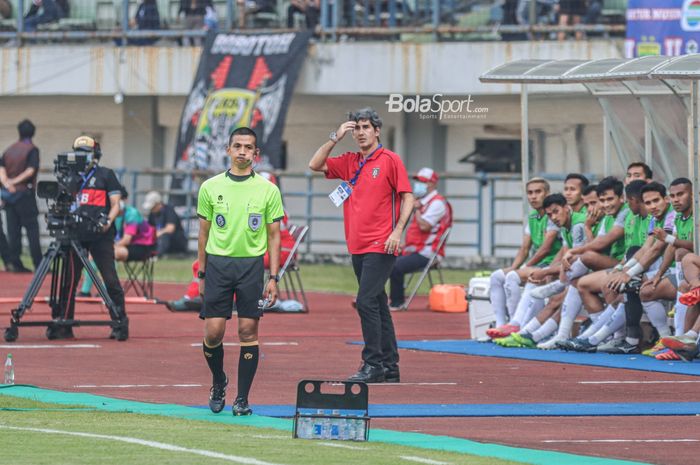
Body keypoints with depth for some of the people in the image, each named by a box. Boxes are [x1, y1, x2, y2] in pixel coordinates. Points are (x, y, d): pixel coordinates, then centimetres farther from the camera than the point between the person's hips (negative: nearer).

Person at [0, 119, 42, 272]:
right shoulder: (32, 149, -6)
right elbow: (31, 170, -17)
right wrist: (16, 181, -11)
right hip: (25, 193, -5)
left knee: (13, 229, 7)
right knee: (32, 228, -4)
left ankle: (14, 261, 2)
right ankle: (39, 264, -8)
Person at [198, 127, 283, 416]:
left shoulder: (268, 190, 3)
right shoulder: (210, 187, 5)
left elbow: (274, 235, 6)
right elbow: (204, 232, 11)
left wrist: (273, 278, -1)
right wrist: (201, 274, 8)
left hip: (251, 263, -1)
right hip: (218, 263, 1)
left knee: (248, 332, -2)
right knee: (213, 331, -5)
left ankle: (242, 398, 4)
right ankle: (218, 382, 22)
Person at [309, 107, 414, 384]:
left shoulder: (390, 160, -4)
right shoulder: (350, 162, 14)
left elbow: (407, 197, -6)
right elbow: (315, 165, 11)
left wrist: (398, 231, -16)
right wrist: (335, 138, 3)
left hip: (381, 247, -7)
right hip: (357, 247, 7)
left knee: (366, 302, -15)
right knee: (377, 306, 10)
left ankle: (374, 365, -13)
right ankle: (390, 368, 14)